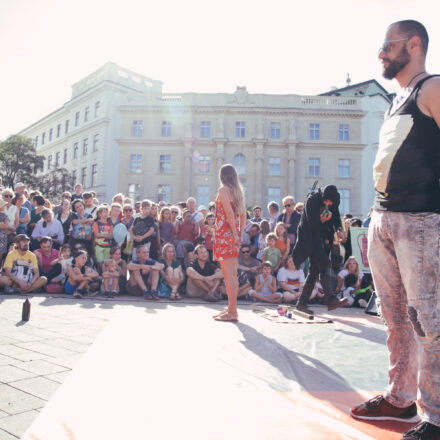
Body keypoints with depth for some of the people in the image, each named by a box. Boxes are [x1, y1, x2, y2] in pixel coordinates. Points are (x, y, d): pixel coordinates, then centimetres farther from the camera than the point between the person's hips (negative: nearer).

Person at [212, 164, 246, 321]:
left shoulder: (223, 189, -7)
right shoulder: (238, 191, 15)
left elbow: (229, 213, -17)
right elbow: (243, 215, 13)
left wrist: (235, 234, -13)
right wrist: (240, 234, 11)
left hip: (224, 233, -8)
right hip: (233, 235, 8)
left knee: (228, 274, -7)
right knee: (232, 274, 12)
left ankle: (232, 312, -5)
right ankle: (231, 309, 19)